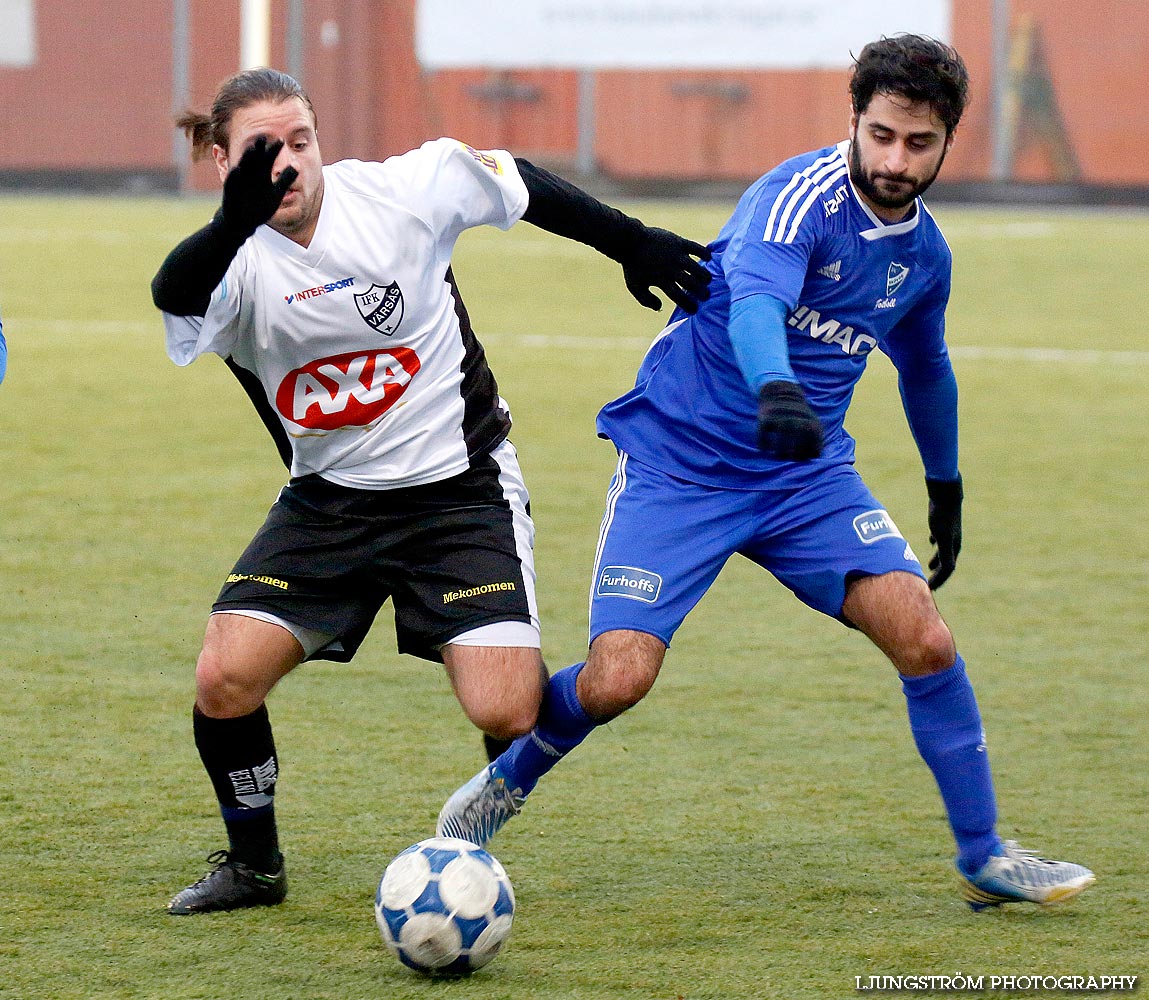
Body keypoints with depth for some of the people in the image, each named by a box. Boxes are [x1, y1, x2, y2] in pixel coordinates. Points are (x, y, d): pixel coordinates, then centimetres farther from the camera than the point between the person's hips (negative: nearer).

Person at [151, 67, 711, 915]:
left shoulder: (403, 190, -14)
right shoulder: (236, 262, -15)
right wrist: (234, 222, -60)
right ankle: (254, 866, 11)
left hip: (459, 488, -1)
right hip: (328, 499, 2)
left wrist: (631, 242, 9)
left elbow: (521, 184, 4)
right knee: (224, 680, -14)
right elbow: (177, 296, -40)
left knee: (506, 713, -16)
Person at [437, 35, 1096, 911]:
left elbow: (925, 370, 26)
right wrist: (775, 389, -59)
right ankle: (511, 778, 17)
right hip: (675, 465, -5)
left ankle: (984, 855, 2)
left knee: (923, 638, -14)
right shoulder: (801, 196, -19)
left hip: (808, 475, 5)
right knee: (615, 682, -16)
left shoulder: (923, 253, 5)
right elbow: (753, 298, -39)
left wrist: (946, 490, 35)